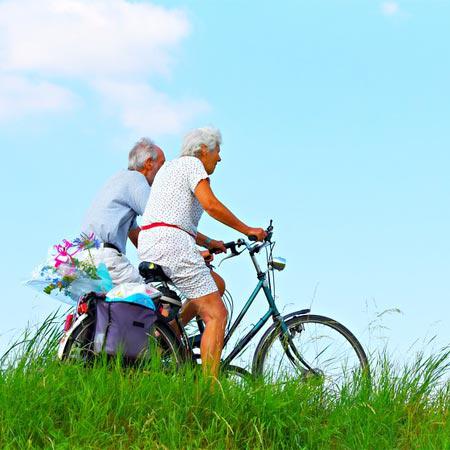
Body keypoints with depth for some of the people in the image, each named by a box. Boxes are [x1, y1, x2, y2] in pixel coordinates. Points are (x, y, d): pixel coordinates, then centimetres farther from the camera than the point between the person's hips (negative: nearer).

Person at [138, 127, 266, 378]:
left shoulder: (169, 167, 29)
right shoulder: (192, 163, 1)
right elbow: (211, 205, -12)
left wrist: (208, 242, 26)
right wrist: (248, 230, -4)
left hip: (148, 247, 9)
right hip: (171, 243, -9)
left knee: (217, 284, 23)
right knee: (217, 315, -8)